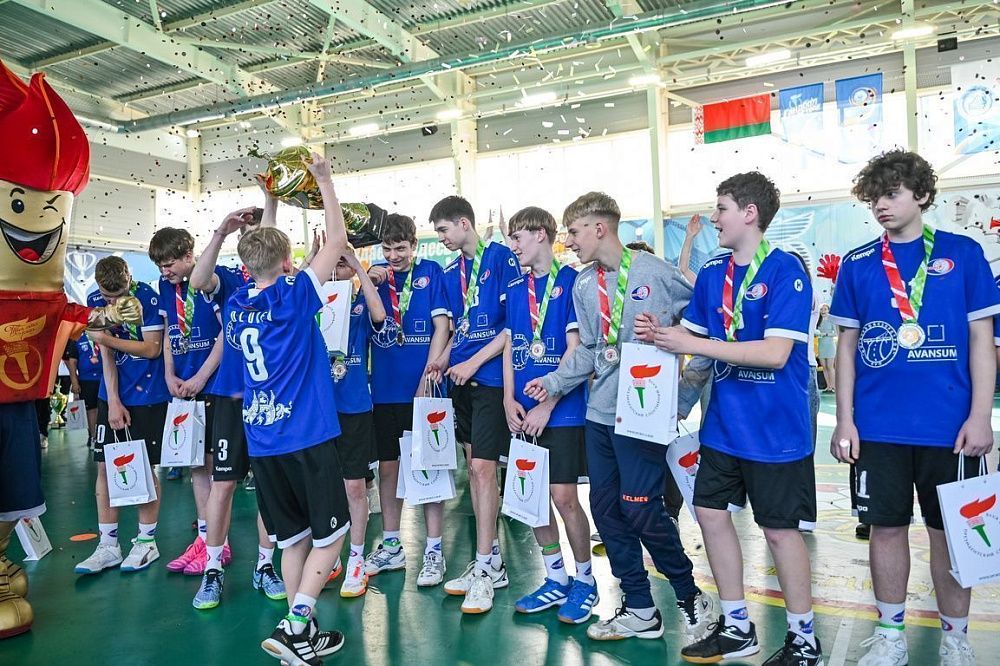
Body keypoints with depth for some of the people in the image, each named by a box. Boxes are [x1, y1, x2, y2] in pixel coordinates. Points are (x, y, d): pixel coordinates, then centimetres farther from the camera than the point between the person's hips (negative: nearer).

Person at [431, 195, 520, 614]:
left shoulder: (502, 257, -8)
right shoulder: (451, 272, 14)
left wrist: (475, 361, -15)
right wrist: (443, 359, 3)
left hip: (491, 376, -7)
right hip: (462, 378, 8)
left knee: (482, 468, -9)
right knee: (475, 467, 11)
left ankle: (484, 569, 3)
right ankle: (492, 559, 22)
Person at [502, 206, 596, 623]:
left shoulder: (571, 281, -7)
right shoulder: (513, 290, 12)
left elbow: (574, 349, -12)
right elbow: (509, 347, 12)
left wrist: (547, 405, -14)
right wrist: (509, 400, -1)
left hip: (562, 409, -6)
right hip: (524, 413, 6)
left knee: (564, 498, -3)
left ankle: (585, 581, 18)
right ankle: (556, 579, 26)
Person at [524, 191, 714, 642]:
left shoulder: (655, 273, -9)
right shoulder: (584, 285, 9)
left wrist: (684, 395, -6)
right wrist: (555, 382, 1)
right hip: (599, 412, 7)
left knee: (640, 510, -6)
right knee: (606, 509, 9)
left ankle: (691, 597, 20)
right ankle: (639, 610, 25)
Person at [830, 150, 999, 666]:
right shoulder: (858, 265, 4)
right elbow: (847, 345, 6)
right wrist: (844, 420, 1)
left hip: (949, 425, -1)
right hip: (878, 426, 1)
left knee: (949, 531, 10)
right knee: (886, 527, 9)